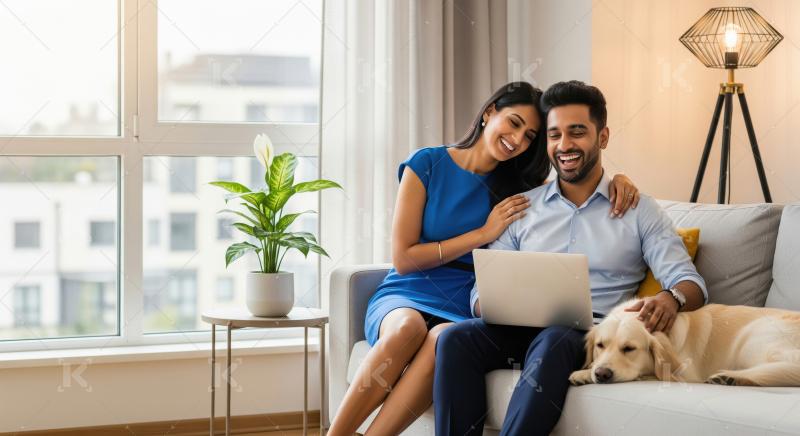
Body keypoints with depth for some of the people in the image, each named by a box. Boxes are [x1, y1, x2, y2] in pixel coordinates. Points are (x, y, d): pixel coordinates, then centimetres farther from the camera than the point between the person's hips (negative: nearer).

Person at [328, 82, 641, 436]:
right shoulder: (427, 165, 1)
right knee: (409, 327, -39)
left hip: (464, 312, 2)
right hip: (406, 298, -2)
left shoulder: (518, 186, 11)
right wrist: (483, 234, -6)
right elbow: (403, 258, -3)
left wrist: (616, 179, -6)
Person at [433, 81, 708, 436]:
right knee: (455, 338, -28)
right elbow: (483, 290, 14)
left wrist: (671, 298, -24)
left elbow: (690, 283, 2)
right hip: (524, 328, 3)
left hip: (592, 333, -3)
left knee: (552, 343, -38)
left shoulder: (639, 210, 11)